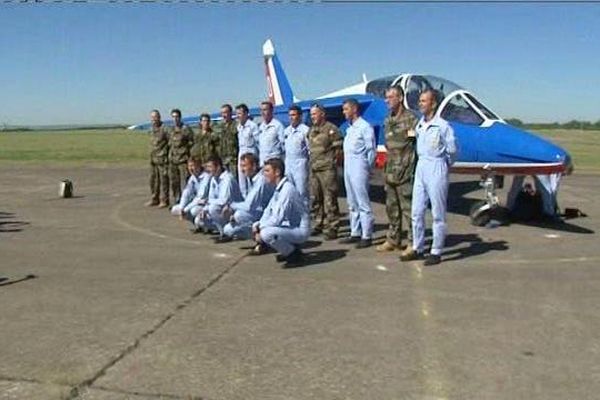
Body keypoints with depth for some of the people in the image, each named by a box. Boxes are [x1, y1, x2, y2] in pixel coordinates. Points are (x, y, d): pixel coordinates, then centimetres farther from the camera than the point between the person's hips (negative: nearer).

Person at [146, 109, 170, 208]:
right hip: (153, 158, 8)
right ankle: (154, 199, 23)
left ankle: (164, 200, 3)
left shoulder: (164, 129, -12)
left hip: (162, 159, -8)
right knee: (153, 179, 13)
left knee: (164, 180, -3)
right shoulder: (152, 129, 12)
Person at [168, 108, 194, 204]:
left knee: (184, 182, -6)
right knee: (174, 182, 11)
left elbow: (191, 143, -6)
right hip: (173, 160, 7)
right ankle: (176, 202, 21)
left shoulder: (186, 129, -6)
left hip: (183, 160, -6)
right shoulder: (171, 130, 13)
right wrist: (169, 156, 14)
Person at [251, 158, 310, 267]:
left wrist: (260, 229, -14)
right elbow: (269, 211, 14)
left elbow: (277, 219, -25)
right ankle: (289, 248, 12)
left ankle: (295, 254, -7)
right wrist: (258, 225, -2)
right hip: (290, 227, 10)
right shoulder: (279, 188, 8)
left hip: (300, 230, -10)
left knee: (266, 233, -30)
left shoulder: (287, 189, -22)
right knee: (256, 226, 10)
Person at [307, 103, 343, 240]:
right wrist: (312, 161, 15)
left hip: (327, 169, -8)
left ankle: (332, 228, -2)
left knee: (330, 200, -6)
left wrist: (332, 161, -6)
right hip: (314, 169, 8)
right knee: (315, 199, 13)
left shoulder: (331, 129, -7)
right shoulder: (311, 130, 16)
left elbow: (338, 148, -7)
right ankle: (319, 224, 24)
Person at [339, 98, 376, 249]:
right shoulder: (350, 128, 17)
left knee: (363, 204, -5)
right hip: (348, 168, 9)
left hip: (359, 169, -9)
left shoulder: (365, 127, -9)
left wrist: (367, 168, -8)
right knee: (352, 204, 13)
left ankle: (366, 236, -1)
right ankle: (355, 233, 21)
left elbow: (371, 150, -9)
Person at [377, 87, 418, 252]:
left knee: (408, 208, -4)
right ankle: (393, 240, 26)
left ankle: (413, 242, 5)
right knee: (391, 208, 15)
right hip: (390, 171, 8)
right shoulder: (388, 120, 14)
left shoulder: (410, 118, -10)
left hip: (405, 172, -8)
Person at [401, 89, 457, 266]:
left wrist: (443, 165, 7)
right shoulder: (419, 125, 10)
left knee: (438, 214, 1)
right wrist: (423, 161, 6)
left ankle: (436, 252, 8)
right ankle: (417, 248, 19)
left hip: (436, 170, -7)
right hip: (420, 168, 7)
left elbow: (451, 150, -6)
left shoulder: (442, 125, -10)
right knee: (417, 211, 9)